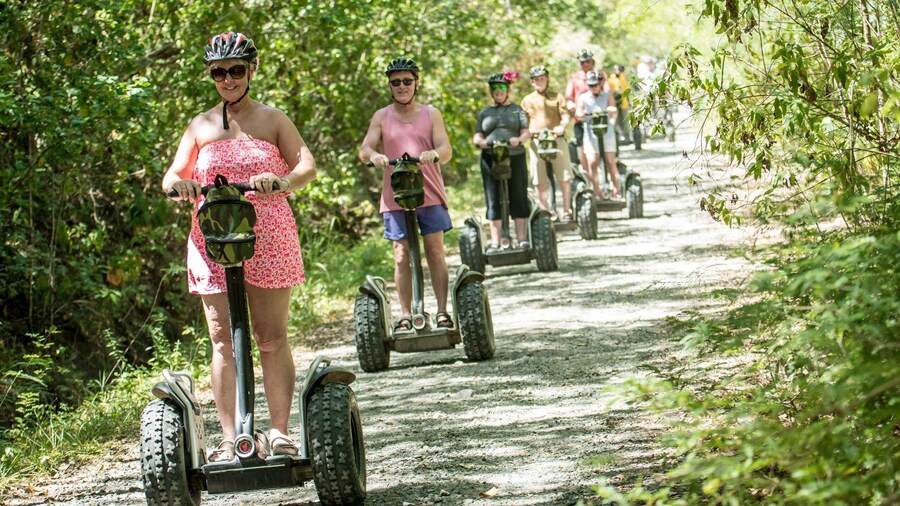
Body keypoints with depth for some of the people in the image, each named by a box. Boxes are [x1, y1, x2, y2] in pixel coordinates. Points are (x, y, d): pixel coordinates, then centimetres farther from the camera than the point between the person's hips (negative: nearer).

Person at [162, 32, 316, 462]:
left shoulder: (273, 120, 8)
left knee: (272, 338, 1)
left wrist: (283, 180, -26)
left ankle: (280, 430, 10)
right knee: (223, 340, -3)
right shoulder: (200, 127, 13)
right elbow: (173, 176, 6)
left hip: (268, 238, -1)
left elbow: (307, 165, -3)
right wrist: (177, 184, -19)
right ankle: (229, 439, -3)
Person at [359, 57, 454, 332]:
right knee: (401, 256, -1)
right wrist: (373, 155, -26)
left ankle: (442, 310, 5)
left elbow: (446, 150, -2)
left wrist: (433, 154, -26)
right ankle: (405, 315, 3)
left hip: (430, 194, 0)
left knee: (435, 252, -2)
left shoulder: (431, 114, 8)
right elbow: (364, 149, -2)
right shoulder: (381, 117, 8)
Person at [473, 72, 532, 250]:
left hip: (515, 157, -1)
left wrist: (519, 139, -18)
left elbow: (526, 132, 5)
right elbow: (477, 136, 12)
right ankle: (495, 242, 1)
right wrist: (480, 141, -13)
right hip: (490, 159, 1)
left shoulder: (516, 110, 15)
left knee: (518, 199, 0)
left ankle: (522, 240, 4)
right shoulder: (484, 113, 18)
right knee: (493, 201, -1)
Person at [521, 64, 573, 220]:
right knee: (539, 181, -2)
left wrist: (562, 126, -20)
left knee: (564, 177, -2)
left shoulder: (557, 97, 10)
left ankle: (567, 210, 6)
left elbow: (565, 115, 0)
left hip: (556, 139, -1)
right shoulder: (527, 100, 15)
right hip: (536, 141, 1)